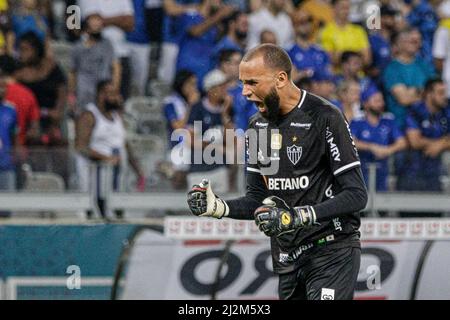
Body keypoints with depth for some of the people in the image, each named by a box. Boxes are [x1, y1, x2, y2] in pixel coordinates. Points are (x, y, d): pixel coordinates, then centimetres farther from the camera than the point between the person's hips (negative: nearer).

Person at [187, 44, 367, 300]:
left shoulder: (325, 118, -12)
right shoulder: (259, 126, 12)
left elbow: (356, 195, -15)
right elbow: (258, 199, 17)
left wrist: (299, 216, -24)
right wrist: (218, 207, -3)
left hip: (332, 252, -7)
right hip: (288, 258, 7)